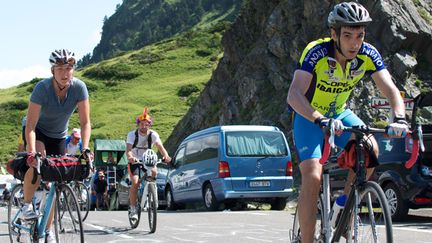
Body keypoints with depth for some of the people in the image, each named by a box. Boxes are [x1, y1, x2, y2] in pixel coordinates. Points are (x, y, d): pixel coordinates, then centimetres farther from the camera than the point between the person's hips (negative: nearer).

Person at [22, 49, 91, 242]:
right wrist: (32, 153, -45)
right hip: (38, 131, -3)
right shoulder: (42, 88, -31)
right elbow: (31, 126, -33)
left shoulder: (79, 87, -24)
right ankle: (26, 205, -12)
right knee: (38, 163, -33)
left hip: (58, 136, 3)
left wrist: (85, 148, -33)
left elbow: (85, 122, -19)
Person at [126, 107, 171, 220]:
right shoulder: (132, 134, -17)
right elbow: (128, 149, -30)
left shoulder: (153, 134, -12)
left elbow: (160, 146, -26)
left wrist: (166, 156, -47)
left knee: (154, 172, -28)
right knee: (135, 183, -21)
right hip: (134, 161, -2)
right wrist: (130, 157, -53)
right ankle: (132, 209, -10)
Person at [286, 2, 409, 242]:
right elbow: (294, 95, -39)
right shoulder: (317, 52, -29)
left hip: (340, 113, 4)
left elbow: (391, 90, -22)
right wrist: (321, 120, -55)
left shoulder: (368, 54, -18)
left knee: (370, 148, -21)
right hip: (309, 117, -4)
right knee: (313, 178, -20)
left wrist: (399, 118, -43)